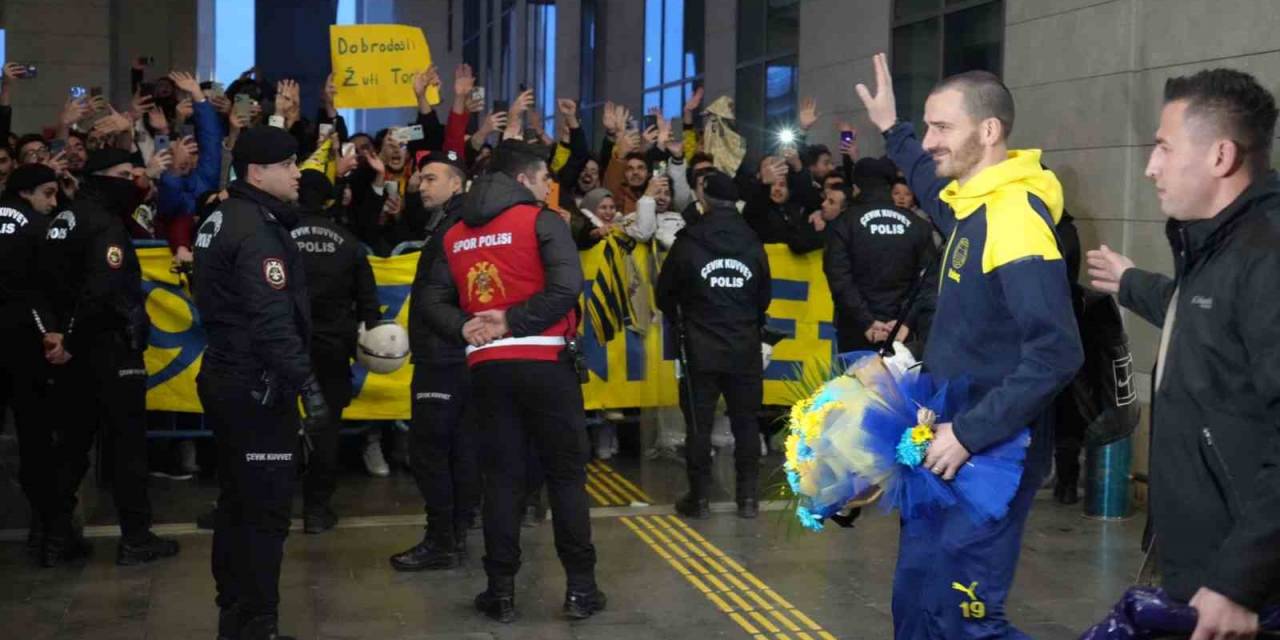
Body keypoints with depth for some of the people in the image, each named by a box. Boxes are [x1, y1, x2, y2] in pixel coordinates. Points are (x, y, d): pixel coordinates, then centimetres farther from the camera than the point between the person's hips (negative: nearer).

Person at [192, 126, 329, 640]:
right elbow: (272, 321, -26)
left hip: (228, 379, 11)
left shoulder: (222, 219, 14)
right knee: (265, 512, -4)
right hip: (257, 386, -11)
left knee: (236, 503, 17)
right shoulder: (256, 230, -18)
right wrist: (307, 383, -26)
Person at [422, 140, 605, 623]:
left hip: (487, 366, 4)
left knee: (501, 476, 10)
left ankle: (501, 591, 10)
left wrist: (463, 328, -7)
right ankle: (580, 587, 8)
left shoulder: (456, 235, 13)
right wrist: (513, 321, -14)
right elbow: (566, 287, -18)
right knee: (565, 474, 5)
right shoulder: (542, 221, -4)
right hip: (544, 363, -4)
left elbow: (434, 300, 6)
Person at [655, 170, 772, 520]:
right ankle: (748, 497, 13)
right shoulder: (753, 245, 1)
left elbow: (664, 295, 1)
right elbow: (765, 297, 11)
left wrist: (683, 321, 20)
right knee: (746, 422, 10)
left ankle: (699, 497, 9)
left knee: (699, 425, 5)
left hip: (701, 351, -3)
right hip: (745, 350, 3)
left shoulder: (687, 243, -8)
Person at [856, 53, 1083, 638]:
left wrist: (971, 435, -27)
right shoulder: (972, 204, 7)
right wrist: (892, 131, 35)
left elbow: (1056, 353, -28)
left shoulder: (1014, 215, -21)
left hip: (990, 453, -9)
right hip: (952, 441, 9)